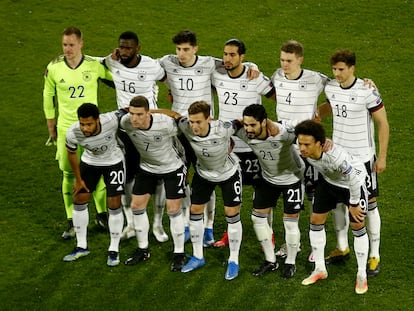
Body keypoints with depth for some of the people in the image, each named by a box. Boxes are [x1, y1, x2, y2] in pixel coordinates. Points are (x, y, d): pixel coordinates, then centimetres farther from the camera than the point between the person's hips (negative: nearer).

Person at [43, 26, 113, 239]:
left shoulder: (95, 65, -8)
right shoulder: (54, 68, -5)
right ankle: (72, 222, 12)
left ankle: (102, 214, 24)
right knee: (69, 175, 3)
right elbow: (48, 95, 8)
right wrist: (51, 125, 10)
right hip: (65, 128, 0)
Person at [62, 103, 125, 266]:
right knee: (79, 200, 4)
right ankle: (81, 247, 21)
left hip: (113, 162, -2)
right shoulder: (73, 133, -31)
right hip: (90, 162, 2)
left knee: (114, 205, -4)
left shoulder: (112, 120, -40)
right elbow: (71, 154, -9)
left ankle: (114, 250, 13)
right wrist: (78, 179, 2)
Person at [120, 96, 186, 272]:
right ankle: (143, 250, 23)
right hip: (147, 167, 4)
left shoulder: (166, 124, -34)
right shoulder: (125, 123, -23)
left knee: (173, 210, -4)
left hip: (172, 168, -4)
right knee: (136, 206, 5)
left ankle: (179, 253, 13)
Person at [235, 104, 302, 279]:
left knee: (290, 222, 1)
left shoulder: (283, 134, -38)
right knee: (257, 217, 6)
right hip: (267, 178, 5)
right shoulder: (244, 134, -24)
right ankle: (270, 261, 22)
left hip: (291, 178, -5)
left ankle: (290, 263, 23)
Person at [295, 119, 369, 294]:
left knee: (357, 226, -1)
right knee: (316, 221, 7)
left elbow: (354, 179, -30)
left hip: (353, 183, -6)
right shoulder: (305, 151, -27)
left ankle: (362, 275, 16)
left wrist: (354, 204, -18)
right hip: (328, 181, 6)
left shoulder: (336, 157, -45)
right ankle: (320, 269, 23)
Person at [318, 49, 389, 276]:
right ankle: (342, 248, 28)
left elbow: (383, 123, -11)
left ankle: (374, 256, 11)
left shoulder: (367, 92, -18)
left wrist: (382, 157, -12)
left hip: (363, 157, -5)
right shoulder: (330, 88, -2)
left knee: (369, 205, 1)